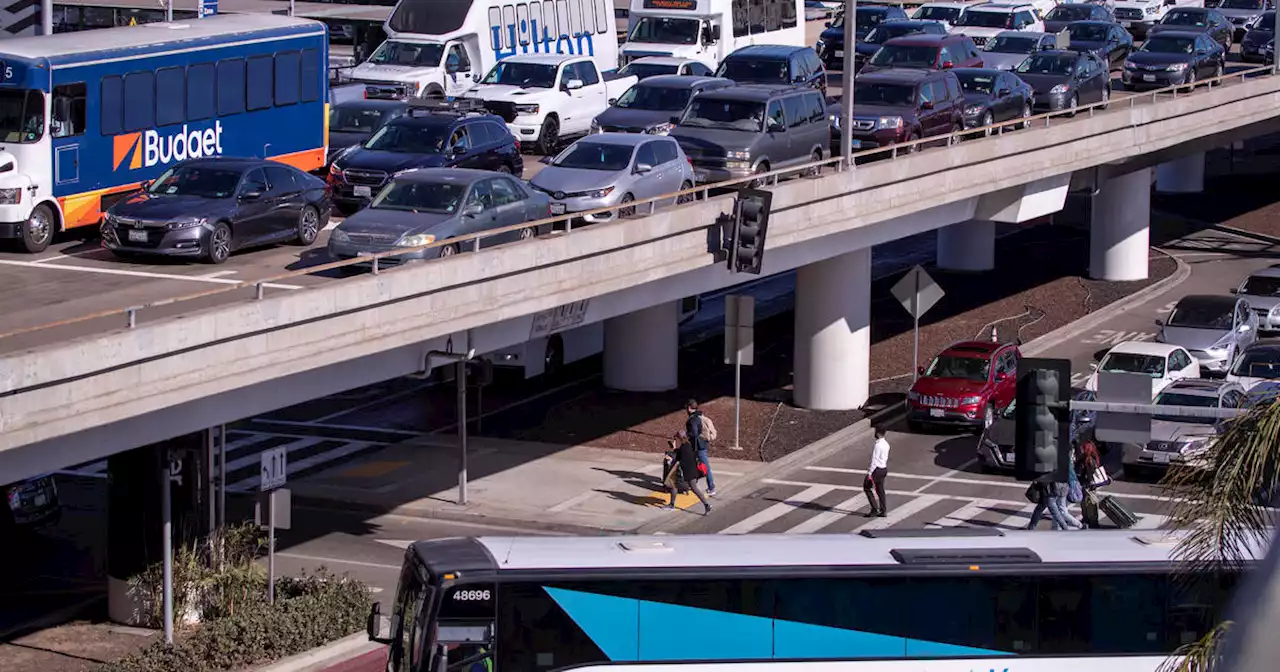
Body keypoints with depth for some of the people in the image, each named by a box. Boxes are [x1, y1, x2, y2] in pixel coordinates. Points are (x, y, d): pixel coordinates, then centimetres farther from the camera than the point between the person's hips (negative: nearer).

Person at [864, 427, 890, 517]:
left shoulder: (877, 445, -22)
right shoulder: (886, 444, 8)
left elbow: (874, 460, -22)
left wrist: (870, 472, -18)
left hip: (877, 469, -9)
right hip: (884, 469, 9)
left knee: (867, 488, 3)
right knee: (880, 490, 15)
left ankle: (874, 509, 2)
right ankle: (883, 511, 17)